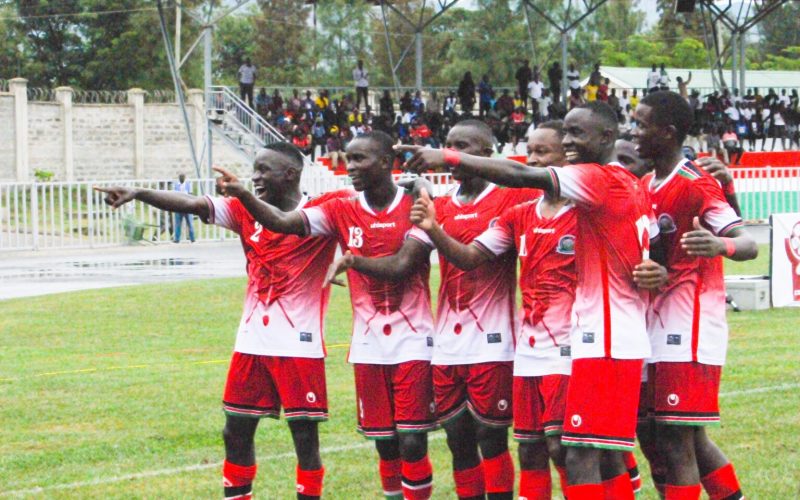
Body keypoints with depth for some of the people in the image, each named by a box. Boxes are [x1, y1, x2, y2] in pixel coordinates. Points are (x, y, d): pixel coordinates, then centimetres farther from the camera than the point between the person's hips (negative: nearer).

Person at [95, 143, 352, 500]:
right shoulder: (245, 212, 6)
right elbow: (192, 204, -3)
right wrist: (138, 194, -15)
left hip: (299, 344, -6)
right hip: (252, 342, 6)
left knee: (305, 434, -1)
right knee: (236, 432, 9)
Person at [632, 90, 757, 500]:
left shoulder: (696, 186, -12)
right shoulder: (646, 185, 14)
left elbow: (748, 243, -24)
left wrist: (722, 245, -44)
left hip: (689, 331, -9)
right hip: (658, 328, 9)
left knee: (675, 442, -9)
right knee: (690, 439, 15)